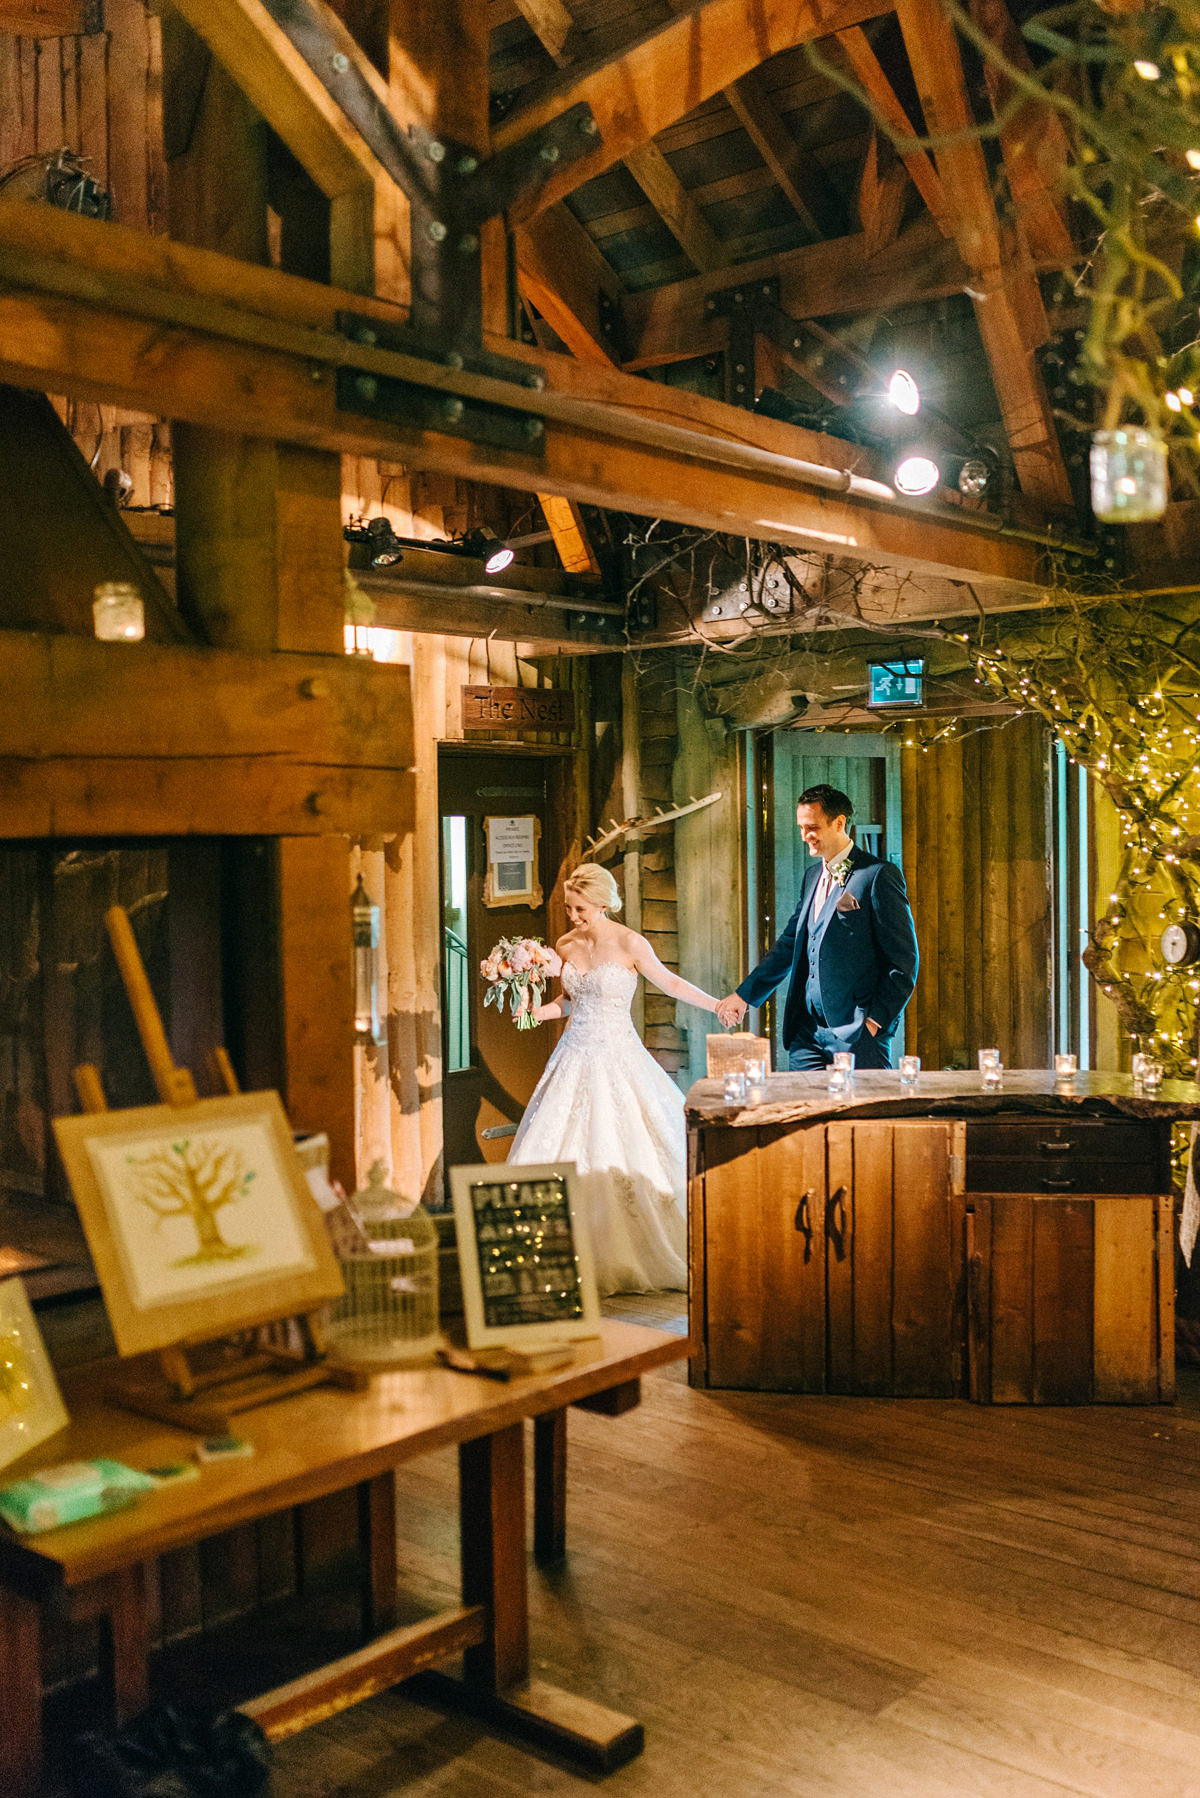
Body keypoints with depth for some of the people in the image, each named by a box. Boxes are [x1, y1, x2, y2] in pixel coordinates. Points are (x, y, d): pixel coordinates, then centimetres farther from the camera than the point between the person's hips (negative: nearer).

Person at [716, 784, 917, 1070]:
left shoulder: (878, 877, -7)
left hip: (857, 1035, -7)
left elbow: (904, 962, -9)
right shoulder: (812, 876, 17)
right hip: (807, 1030, 7)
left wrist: (875, 1022, -12)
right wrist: (744, 994, 20)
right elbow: (789, 943, 24)